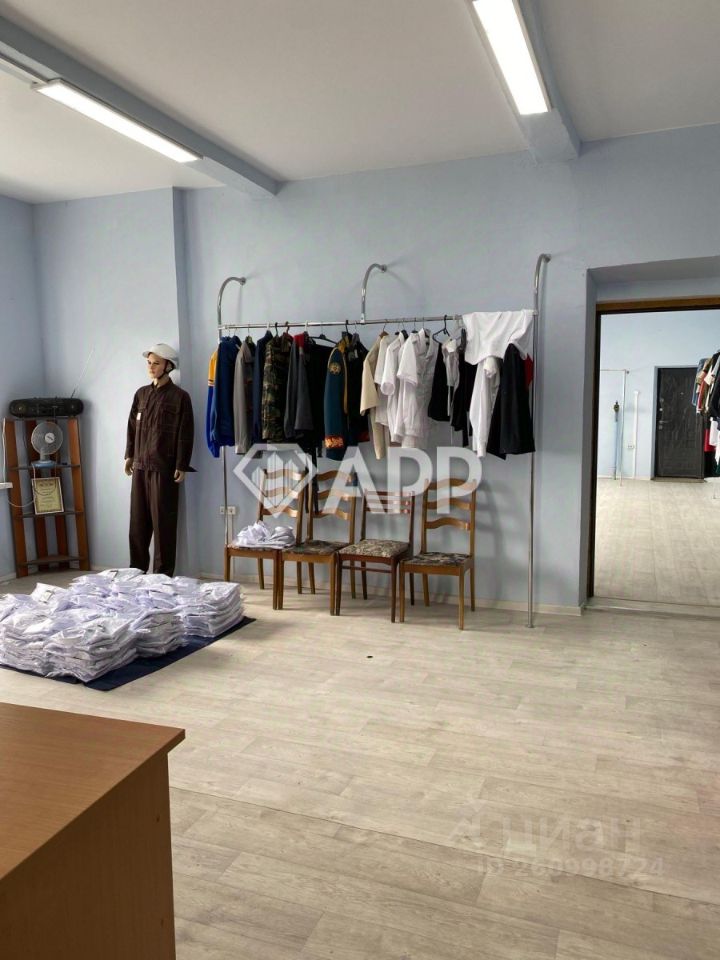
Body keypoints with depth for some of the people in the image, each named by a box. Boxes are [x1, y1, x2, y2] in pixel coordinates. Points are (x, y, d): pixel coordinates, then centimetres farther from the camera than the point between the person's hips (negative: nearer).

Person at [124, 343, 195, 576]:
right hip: (141, 466, 5)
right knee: (138, 521, 9)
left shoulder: (179, 397, -5)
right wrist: (129, 455, 12)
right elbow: (132, 427, 18)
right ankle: (137, 569, 20)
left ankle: (163, 573, 7)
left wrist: (181, 466, -12)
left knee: (163, 522, -1)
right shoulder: (141, 394, 12)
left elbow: (185, 434, -8)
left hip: (164, 468, -5)